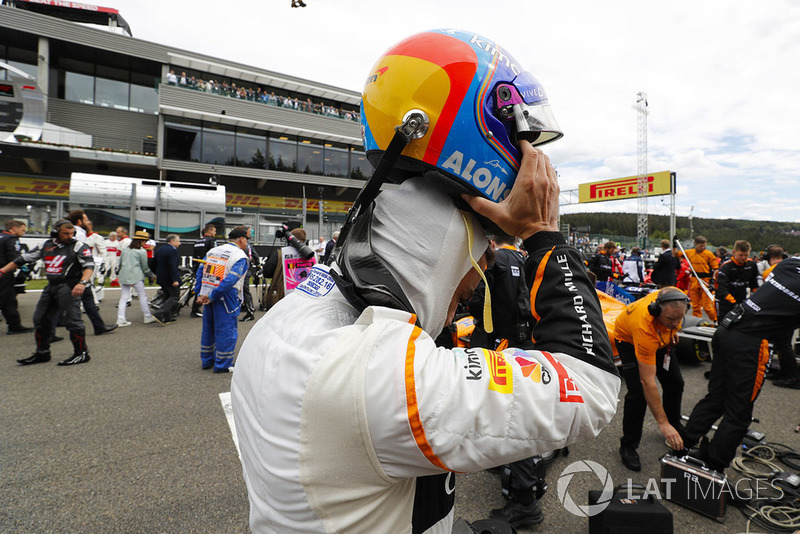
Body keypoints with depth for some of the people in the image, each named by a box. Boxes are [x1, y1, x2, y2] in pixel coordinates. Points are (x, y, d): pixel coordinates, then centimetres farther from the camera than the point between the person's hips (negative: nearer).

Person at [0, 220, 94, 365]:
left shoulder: (78, 246, -6)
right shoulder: (46, 245, 12)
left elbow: (89, 266, -16)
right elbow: (23, 259, 20)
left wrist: (82, 283, -30)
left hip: (69, 287, -7)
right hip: (51, 287, 7)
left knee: (72, 319, -9)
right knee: (40, 319, 13)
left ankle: (81, 353, 0)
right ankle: (42, 353, 27)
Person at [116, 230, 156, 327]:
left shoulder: (125, 250, 16)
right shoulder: (142, 251, -2)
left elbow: (120, 264, 18)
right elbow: (145, 267, 1)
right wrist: (152, 275, 14)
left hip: (123, 275, 6)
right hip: (136, 276, -6)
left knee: (124, 297, 6)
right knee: (142, 296, 4)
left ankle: (121, 319, 2)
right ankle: (147, 317, 10)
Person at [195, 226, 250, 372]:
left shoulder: (212, 251, 14)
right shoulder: (240, 257, -10)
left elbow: (200, 272, 12)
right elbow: (230, 280, -21)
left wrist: (199, 294, 8)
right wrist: (212, 296, -17)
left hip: (208, 296, 7)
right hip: (225, 300, -7)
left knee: (208, 328, 18)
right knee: (226, 330, 3)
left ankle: (207, 360, 31)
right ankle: (222, 364, 10)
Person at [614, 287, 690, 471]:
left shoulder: (677, 298, -33)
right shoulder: (645, 328, -45)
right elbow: (648, 381, -41)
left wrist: (672, 330, 0)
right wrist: (662, 423, -39)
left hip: (661, 337, 6)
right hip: (629, 338, -6)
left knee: (675, 382, 9)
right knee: (638, 392, -17)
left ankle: (675, 426, 35)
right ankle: (628, 446, 1)